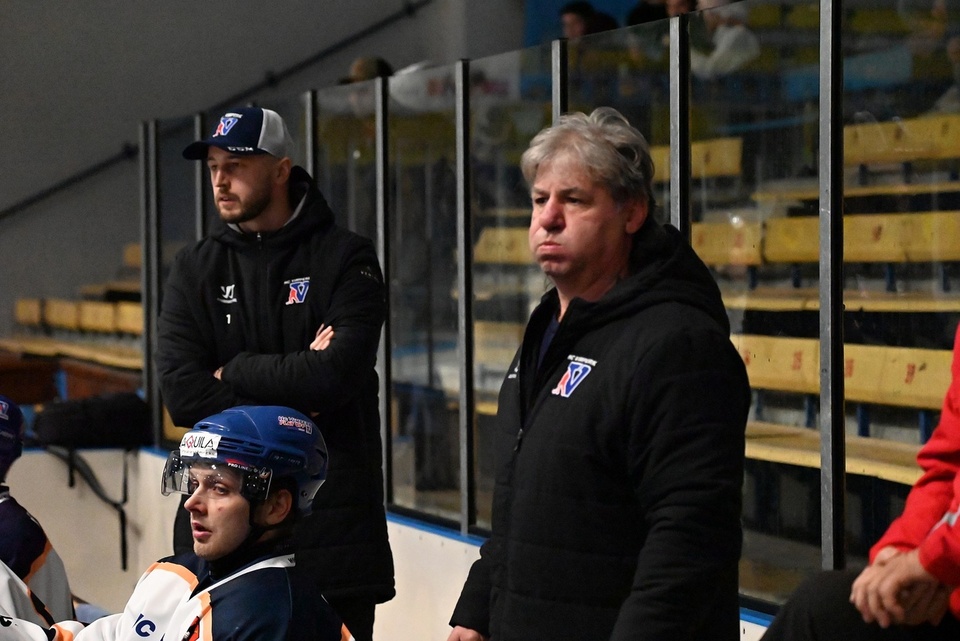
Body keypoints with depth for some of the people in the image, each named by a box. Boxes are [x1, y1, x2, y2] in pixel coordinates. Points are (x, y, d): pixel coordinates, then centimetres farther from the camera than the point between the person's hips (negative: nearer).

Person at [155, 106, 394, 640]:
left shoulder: (346, 258, -1)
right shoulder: (196, 269, 9)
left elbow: (338, 373, -15)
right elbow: (182, 391, -3)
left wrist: (234, 370, -5)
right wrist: (293, 402, -10)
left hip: (332, 513, -3)